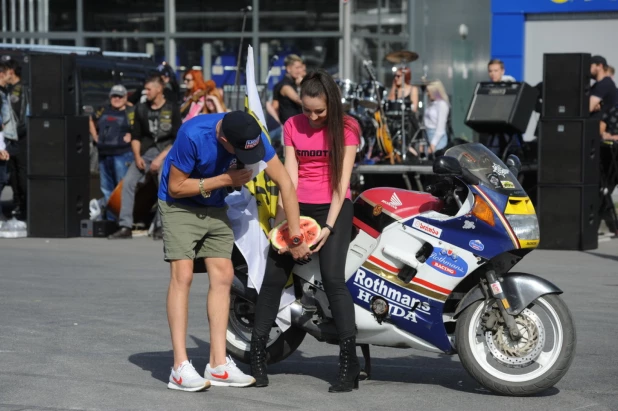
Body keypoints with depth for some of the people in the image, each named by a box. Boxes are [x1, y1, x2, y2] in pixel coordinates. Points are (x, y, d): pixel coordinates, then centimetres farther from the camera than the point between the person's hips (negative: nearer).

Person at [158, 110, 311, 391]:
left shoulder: (252, 135, -19)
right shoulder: (194, 135, -32)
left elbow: (285, 182, -14)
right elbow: (176, 187, -21)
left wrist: (295, 237, -15)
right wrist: (225, 180, -25)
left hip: (214, 207, 5)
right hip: (180, 206, -5)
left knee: (223, 276, -2)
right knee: (183, 275, -17)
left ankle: (218, 365, 1)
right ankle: (180, 368, -19)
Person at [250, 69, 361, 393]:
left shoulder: (346, 128, -3)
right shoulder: (292, 126, 6)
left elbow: (342, 181, -8)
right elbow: (290, 177, 0)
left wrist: (328, 227, -17)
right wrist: (285, 218, -12)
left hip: (333, 208, -3)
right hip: (298, 207, 3)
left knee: (333, 279, -18)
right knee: (273, 277, -5)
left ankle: (349, 362, -18)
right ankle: (257, 356, 3)